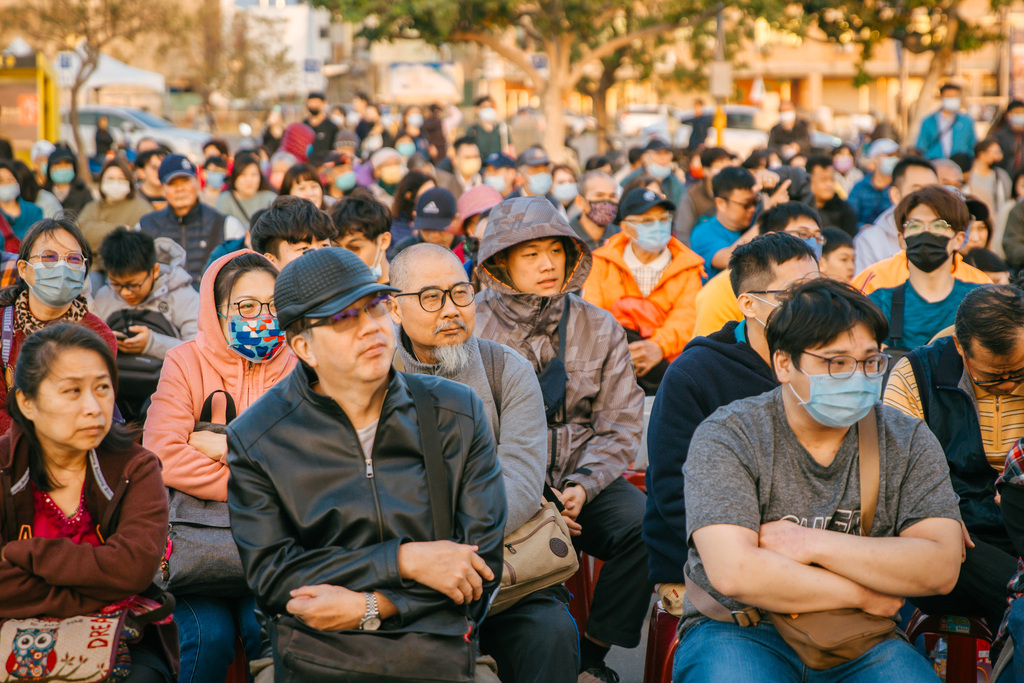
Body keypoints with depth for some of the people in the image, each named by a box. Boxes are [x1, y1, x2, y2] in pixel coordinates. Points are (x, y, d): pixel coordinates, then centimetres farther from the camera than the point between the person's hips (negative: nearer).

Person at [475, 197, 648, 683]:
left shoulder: (599, 328, 10)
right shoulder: (472, 326, 1)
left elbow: (619, 426, 7)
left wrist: (581, 487, -11)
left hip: (580, 481, 3)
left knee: (646, 526, -25)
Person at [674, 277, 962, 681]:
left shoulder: (908, 442, 5)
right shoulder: (726, 437, -6)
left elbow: (941, 568, -7)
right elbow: (734, 573, -19)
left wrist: (812, 543, -14)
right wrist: (864, 596, -11)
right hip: (738, 631, -2)